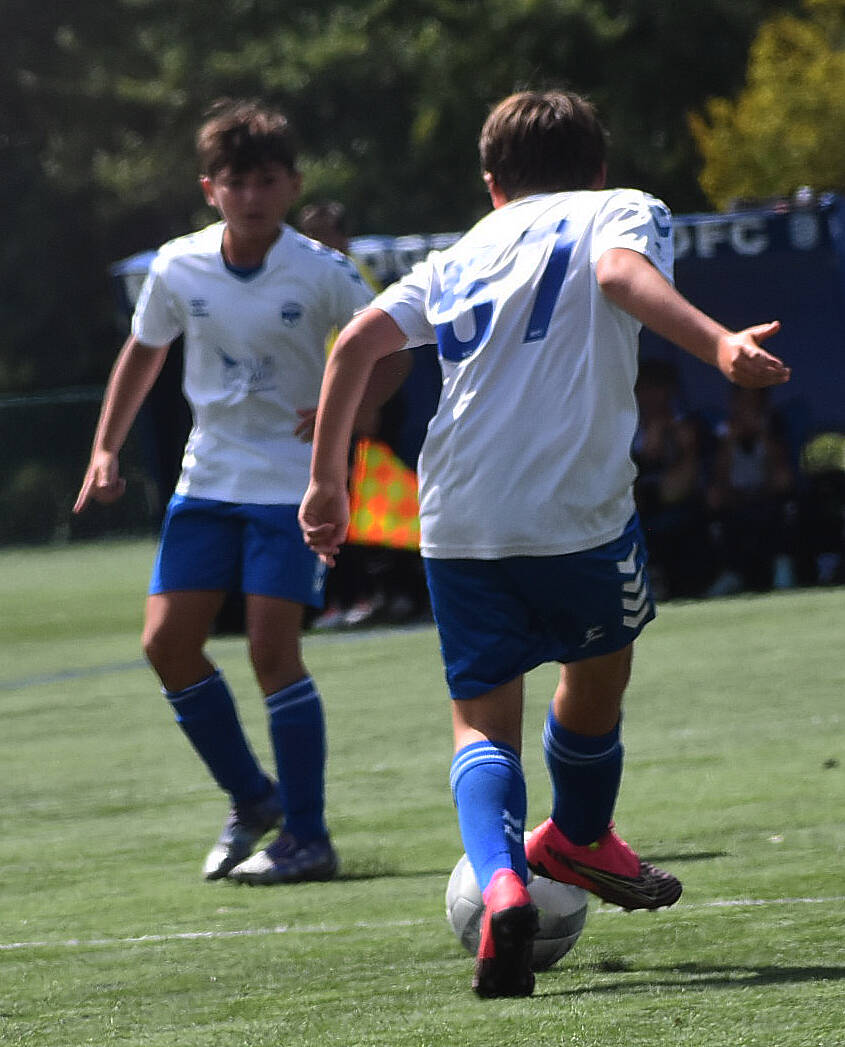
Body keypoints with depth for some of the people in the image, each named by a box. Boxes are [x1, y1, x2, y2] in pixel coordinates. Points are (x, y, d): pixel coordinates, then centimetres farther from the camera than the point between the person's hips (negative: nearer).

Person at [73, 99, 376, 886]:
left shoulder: (322, 274, -14)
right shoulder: (178, 268, -4)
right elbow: (144, 351, 14)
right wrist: (106, 450, 10)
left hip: (292, 481, -5)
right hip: (207, 479, 5)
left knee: (272, 648, -14)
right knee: (167, 642, -2)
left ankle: (307, 839, -4)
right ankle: (252, 799, 19)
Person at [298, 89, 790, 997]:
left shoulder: (463, 255, 21)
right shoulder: (623, 211, 10)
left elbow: (356, 343, 10)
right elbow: (623, 273, -14)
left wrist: (326, 481, 15)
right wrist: (721, 347, -28)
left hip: (457, 522, 3)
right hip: (579, 512, -3)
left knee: (482, 718, 10)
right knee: (600, 664, 25)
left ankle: (501, 882, -17)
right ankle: (578, 839, 46)